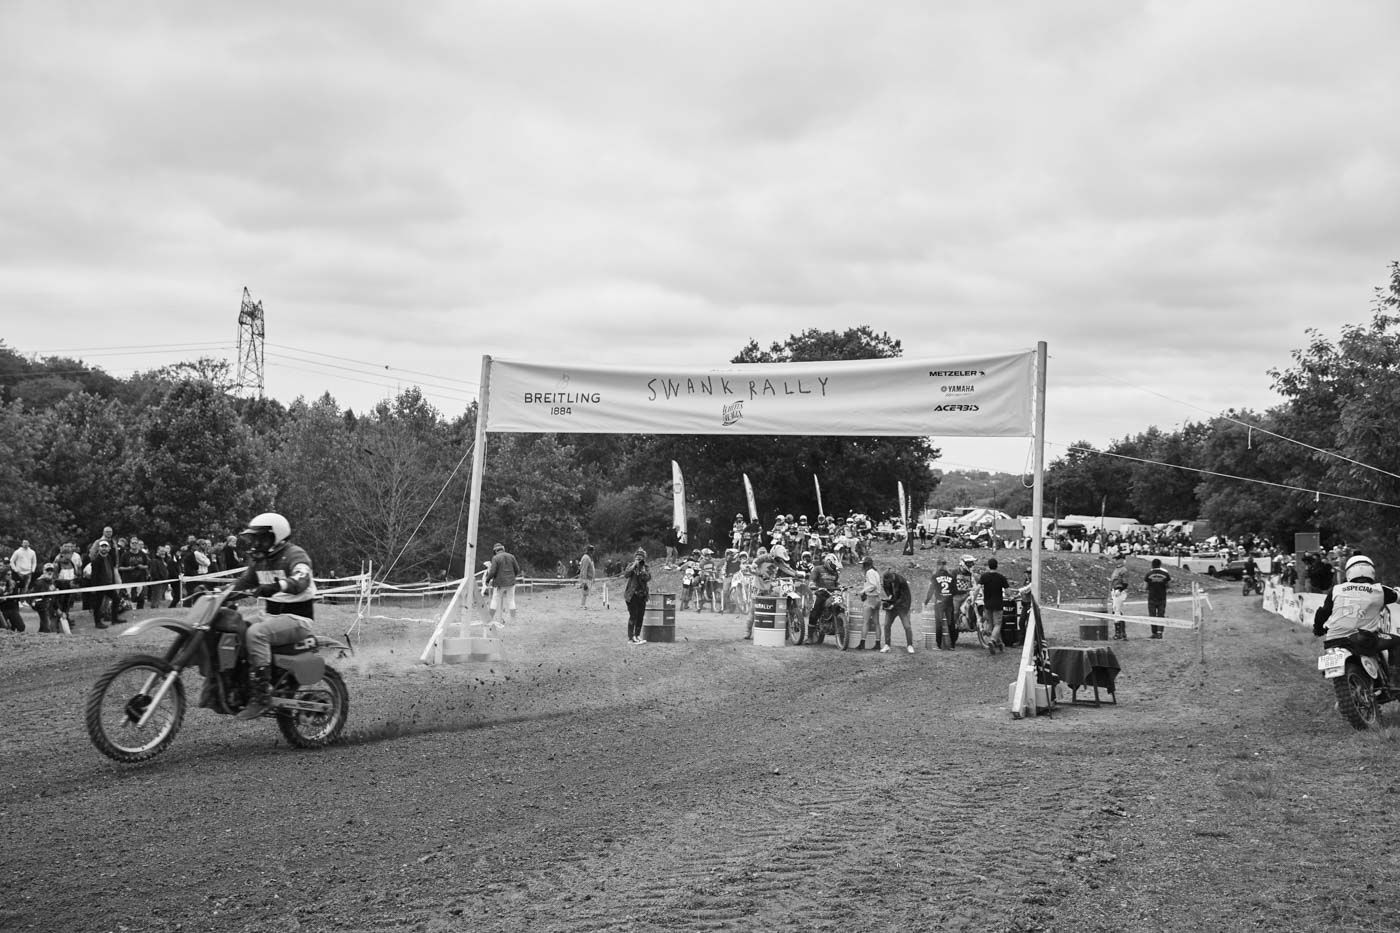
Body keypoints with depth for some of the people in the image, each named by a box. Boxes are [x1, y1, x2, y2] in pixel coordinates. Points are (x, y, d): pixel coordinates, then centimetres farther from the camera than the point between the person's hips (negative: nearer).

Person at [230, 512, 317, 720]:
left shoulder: (294, 555, -12)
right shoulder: (260, 559, 15)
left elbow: (300, 581, -32)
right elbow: (244, 581, 18)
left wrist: (277, 585, -49)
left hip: (296, 618, -9)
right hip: (271, 616, 9)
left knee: (255, 633, -33)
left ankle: (261, 695, -33)